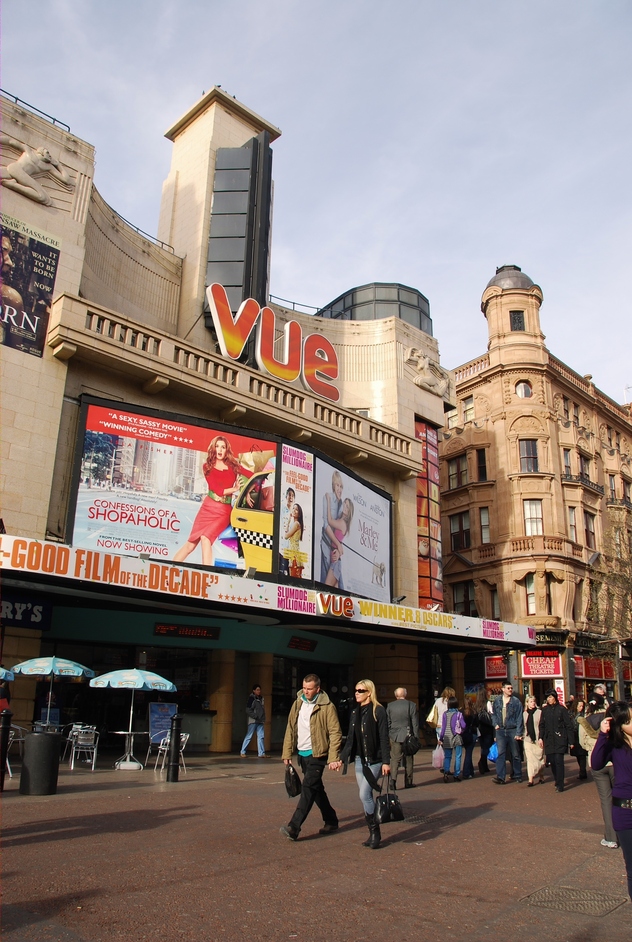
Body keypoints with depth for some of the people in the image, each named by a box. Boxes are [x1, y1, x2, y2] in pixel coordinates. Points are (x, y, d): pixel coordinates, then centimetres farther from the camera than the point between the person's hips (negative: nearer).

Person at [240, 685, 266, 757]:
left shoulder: (261, 698, 13)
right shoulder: (251, 698, -7)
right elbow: (248, 710, -12)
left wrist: (263, 718, 7)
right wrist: (255, 716, -16)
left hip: (260, 721, 6)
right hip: (253, 721, -6)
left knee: (261, 737, 2)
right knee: (248, 736, -1)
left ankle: (261, 753, 2)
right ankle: (242, 752, 10)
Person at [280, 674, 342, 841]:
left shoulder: (327, 707, -12)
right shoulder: (298, 704, 6)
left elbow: (335, 733, -13)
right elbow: (290, 729, 11)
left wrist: (333, 758, -19)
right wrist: (287, 753, 6)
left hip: (317, 754, -7)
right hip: (302, 754, 7)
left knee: (308, 788, -13)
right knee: (316, 789, 15)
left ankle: (294, 828, -13)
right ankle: (331, 821, 29)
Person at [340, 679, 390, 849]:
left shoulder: (378, 711, -10)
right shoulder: (355, 712, 11)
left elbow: (384, 738, -12)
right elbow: (350, 738, 16)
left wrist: (386, 761, -16)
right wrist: (342, 757, 13)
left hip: (374, 760, -7)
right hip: (359, 760, 7)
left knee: (364, 795, -13)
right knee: (365, 796, 8)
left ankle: (374, 831, 2)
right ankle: (373, 834, 18)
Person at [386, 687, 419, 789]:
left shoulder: (390, 706, 1)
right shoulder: (411, 705, -4)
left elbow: (387, 723, 4)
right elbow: (415, 723, -4)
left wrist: (388, 738, 11)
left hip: (394, 737, 1)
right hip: (408, 736, -1)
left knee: (395, 759, 2)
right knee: (408, 760, 11)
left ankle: (393, 779, -15)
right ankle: (408, 782, 18)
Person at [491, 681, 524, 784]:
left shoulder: (516, 701, -5)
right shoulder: (497, 700, 4)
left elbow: (519, 718, -6)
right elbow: (493, 713, 17)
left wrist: (518, 733, -11)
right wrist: (495, 724, 1)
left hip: (512, 730, -2)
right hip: (500, 730, 2)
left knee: (515, 754, 9)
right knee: (500, 753, -6)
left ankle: (517, 775, 25)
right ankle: (500, 776, -7)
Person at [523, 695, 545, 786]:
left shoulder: (539, 712, -5)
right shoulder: (524, 714, 10)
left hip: (538, 739, -3)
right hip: (528, 739, 3)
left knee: (539, 758, 6)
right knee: (530, 759, 1)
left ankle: (540, 776, 26)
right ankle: (531, 779, 1)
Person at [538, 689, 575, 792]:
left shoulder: (562, 709, -3)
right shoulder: (545, 710, 10)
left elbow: (569, 725, -3)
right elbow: (542, 725, 13)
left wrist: (571, 741, -5)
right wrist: (540, 737, 2)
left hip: (560, 740, -4)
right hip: (549, 740, 4)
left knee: (559, 761, -9)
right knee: (552, 762, 5)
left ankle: (560, 785, -2)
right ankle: (557, 782, 22)